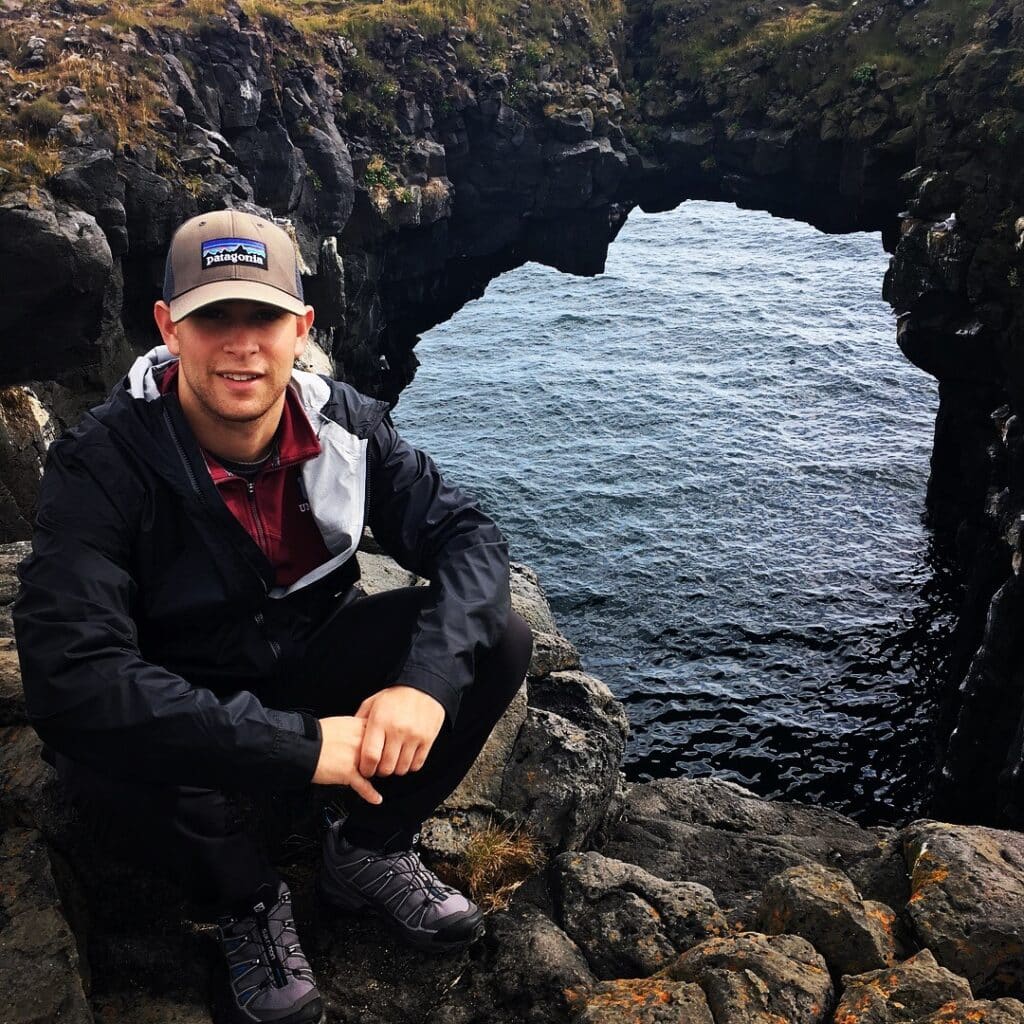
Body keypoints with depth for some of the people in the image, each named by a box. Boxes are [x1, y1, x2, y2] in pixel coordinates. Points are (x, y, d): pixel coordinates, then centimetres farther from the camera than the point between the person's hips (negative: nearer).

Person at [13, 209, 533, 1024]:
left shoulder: (345, 423, -14)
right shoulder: (103, 462, -25)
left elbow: (467, 536, -14)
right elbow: (69, 674, -35)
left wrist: (428, 682, -33)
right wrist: (300, 745, -37)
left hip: (310, 662, 3)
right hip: (183, 705, -2)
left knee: (499, 638, -17)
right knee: (98, 747, -36)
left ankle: (369, 853, 5)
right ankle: (248, 898, -3)